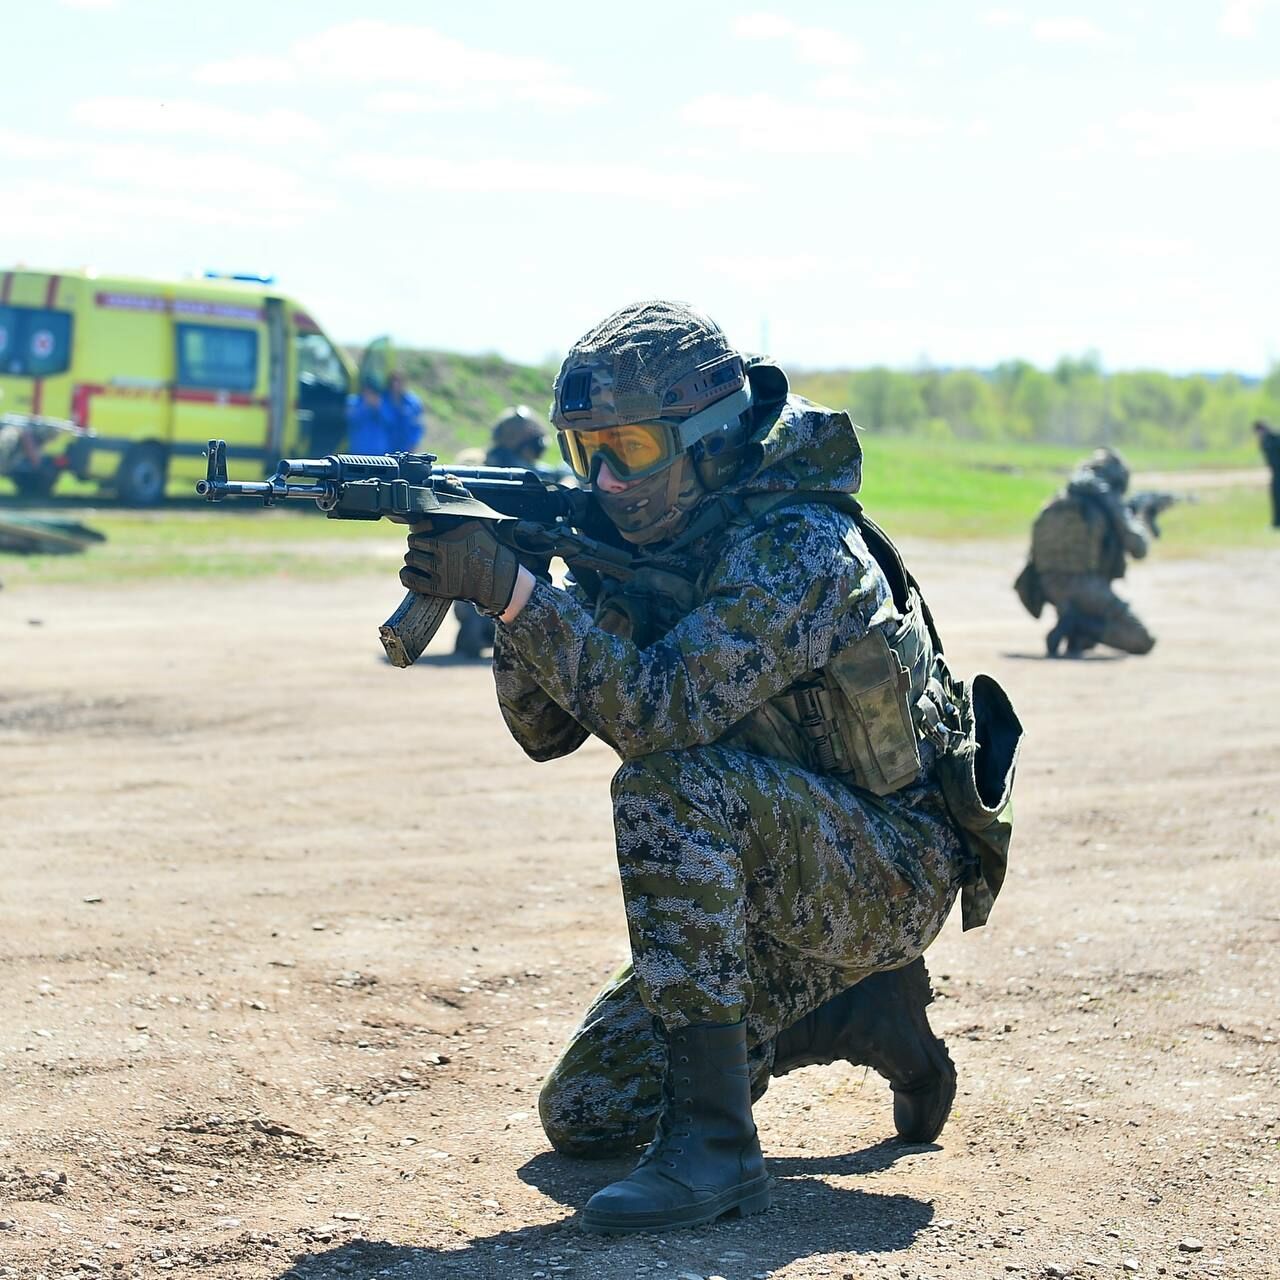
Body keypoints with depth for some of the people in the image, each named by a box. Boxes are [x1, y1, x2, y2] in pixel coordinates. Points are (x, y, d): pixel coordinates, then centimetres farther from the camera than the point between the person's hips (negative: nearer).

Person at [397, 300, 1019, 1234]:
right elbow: (548, 728, -2)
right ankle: (862, 1008, 20)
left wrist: (512, 588, -37)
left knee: (671, 789, -35)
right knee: (584, 1116, 5)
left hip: (890, 871, -9)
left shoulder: (799, 546, -23)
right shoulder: (633, 545, 1)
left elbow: (660, 711, -34)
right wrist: (502, 597, -18)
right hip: (772, 885, 9)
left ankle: (714, 1145, -31)